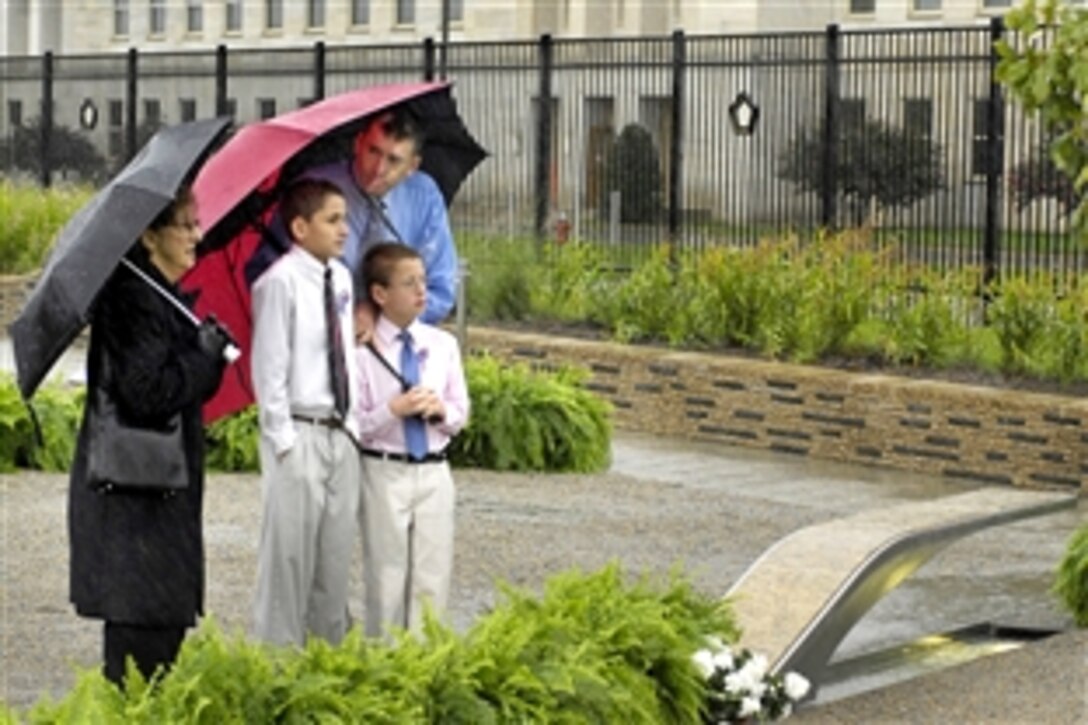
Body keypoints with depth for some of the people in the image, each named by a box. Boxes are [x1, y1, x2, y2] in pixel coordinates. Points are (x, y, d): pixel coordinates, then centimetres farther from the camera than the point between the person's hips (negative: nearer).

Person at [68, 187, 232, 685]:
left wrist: (210, 351, 1)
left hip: (165, 487, 10)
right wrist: (207, 353, -14)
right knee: (142, 627, -7)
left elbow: (189, 384, 19)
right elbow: (149, 392, -25)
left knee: (165, 620, 14)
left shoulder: (166, 296, 14)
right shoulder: (134, 299, -18)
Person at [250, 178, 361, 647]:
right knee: (289, 554, -1)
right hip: (299, 434, -7)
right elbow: (269, 367, -12)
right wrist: (285, 441, -13)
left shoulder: (342, 279, 9)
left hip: (340, 435, 7)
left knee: (336, 554, 13)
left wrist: (351, 424, 11)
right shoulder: (281, 282, -12)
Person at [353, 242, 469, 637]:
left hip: (434, 471, 4)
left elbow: (461, 414, 11)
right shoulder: (363, 352, -8)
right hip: (384, 473, -4)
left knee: (432, 576, 7)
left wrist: (442, 411, -10)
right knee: (387, 577, 5)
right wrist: (394, 410, -21)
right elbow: (354, 424, -8)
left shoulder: (443, 344, 5)